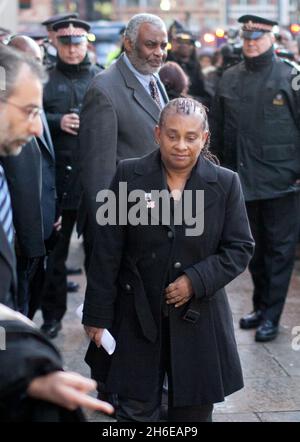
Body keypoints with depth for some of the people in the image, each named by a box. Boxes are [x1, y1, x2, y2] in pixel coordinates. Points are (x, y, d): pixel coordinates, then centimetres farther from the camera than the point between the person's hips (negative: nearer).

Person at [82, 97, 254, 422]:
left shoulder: (225, 183, -2)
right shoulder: (129, 176, -4)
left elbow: (240, 248, 1)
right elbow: (107, 252, -3)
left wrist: (196, 280, -14)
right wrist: (97, 315, -4)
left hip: (197, 320, 1)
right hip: (136, 318, -1)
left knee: (193, 411, 11)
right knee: (136, 410, 7)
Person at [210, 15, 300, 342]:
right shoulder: (229, 79, 8)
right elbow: (217, 130, 13)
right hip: (242, 179, 4)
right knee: (254, 248, 15)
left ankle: (271, 315, 12)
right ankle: (260, 305, 29)